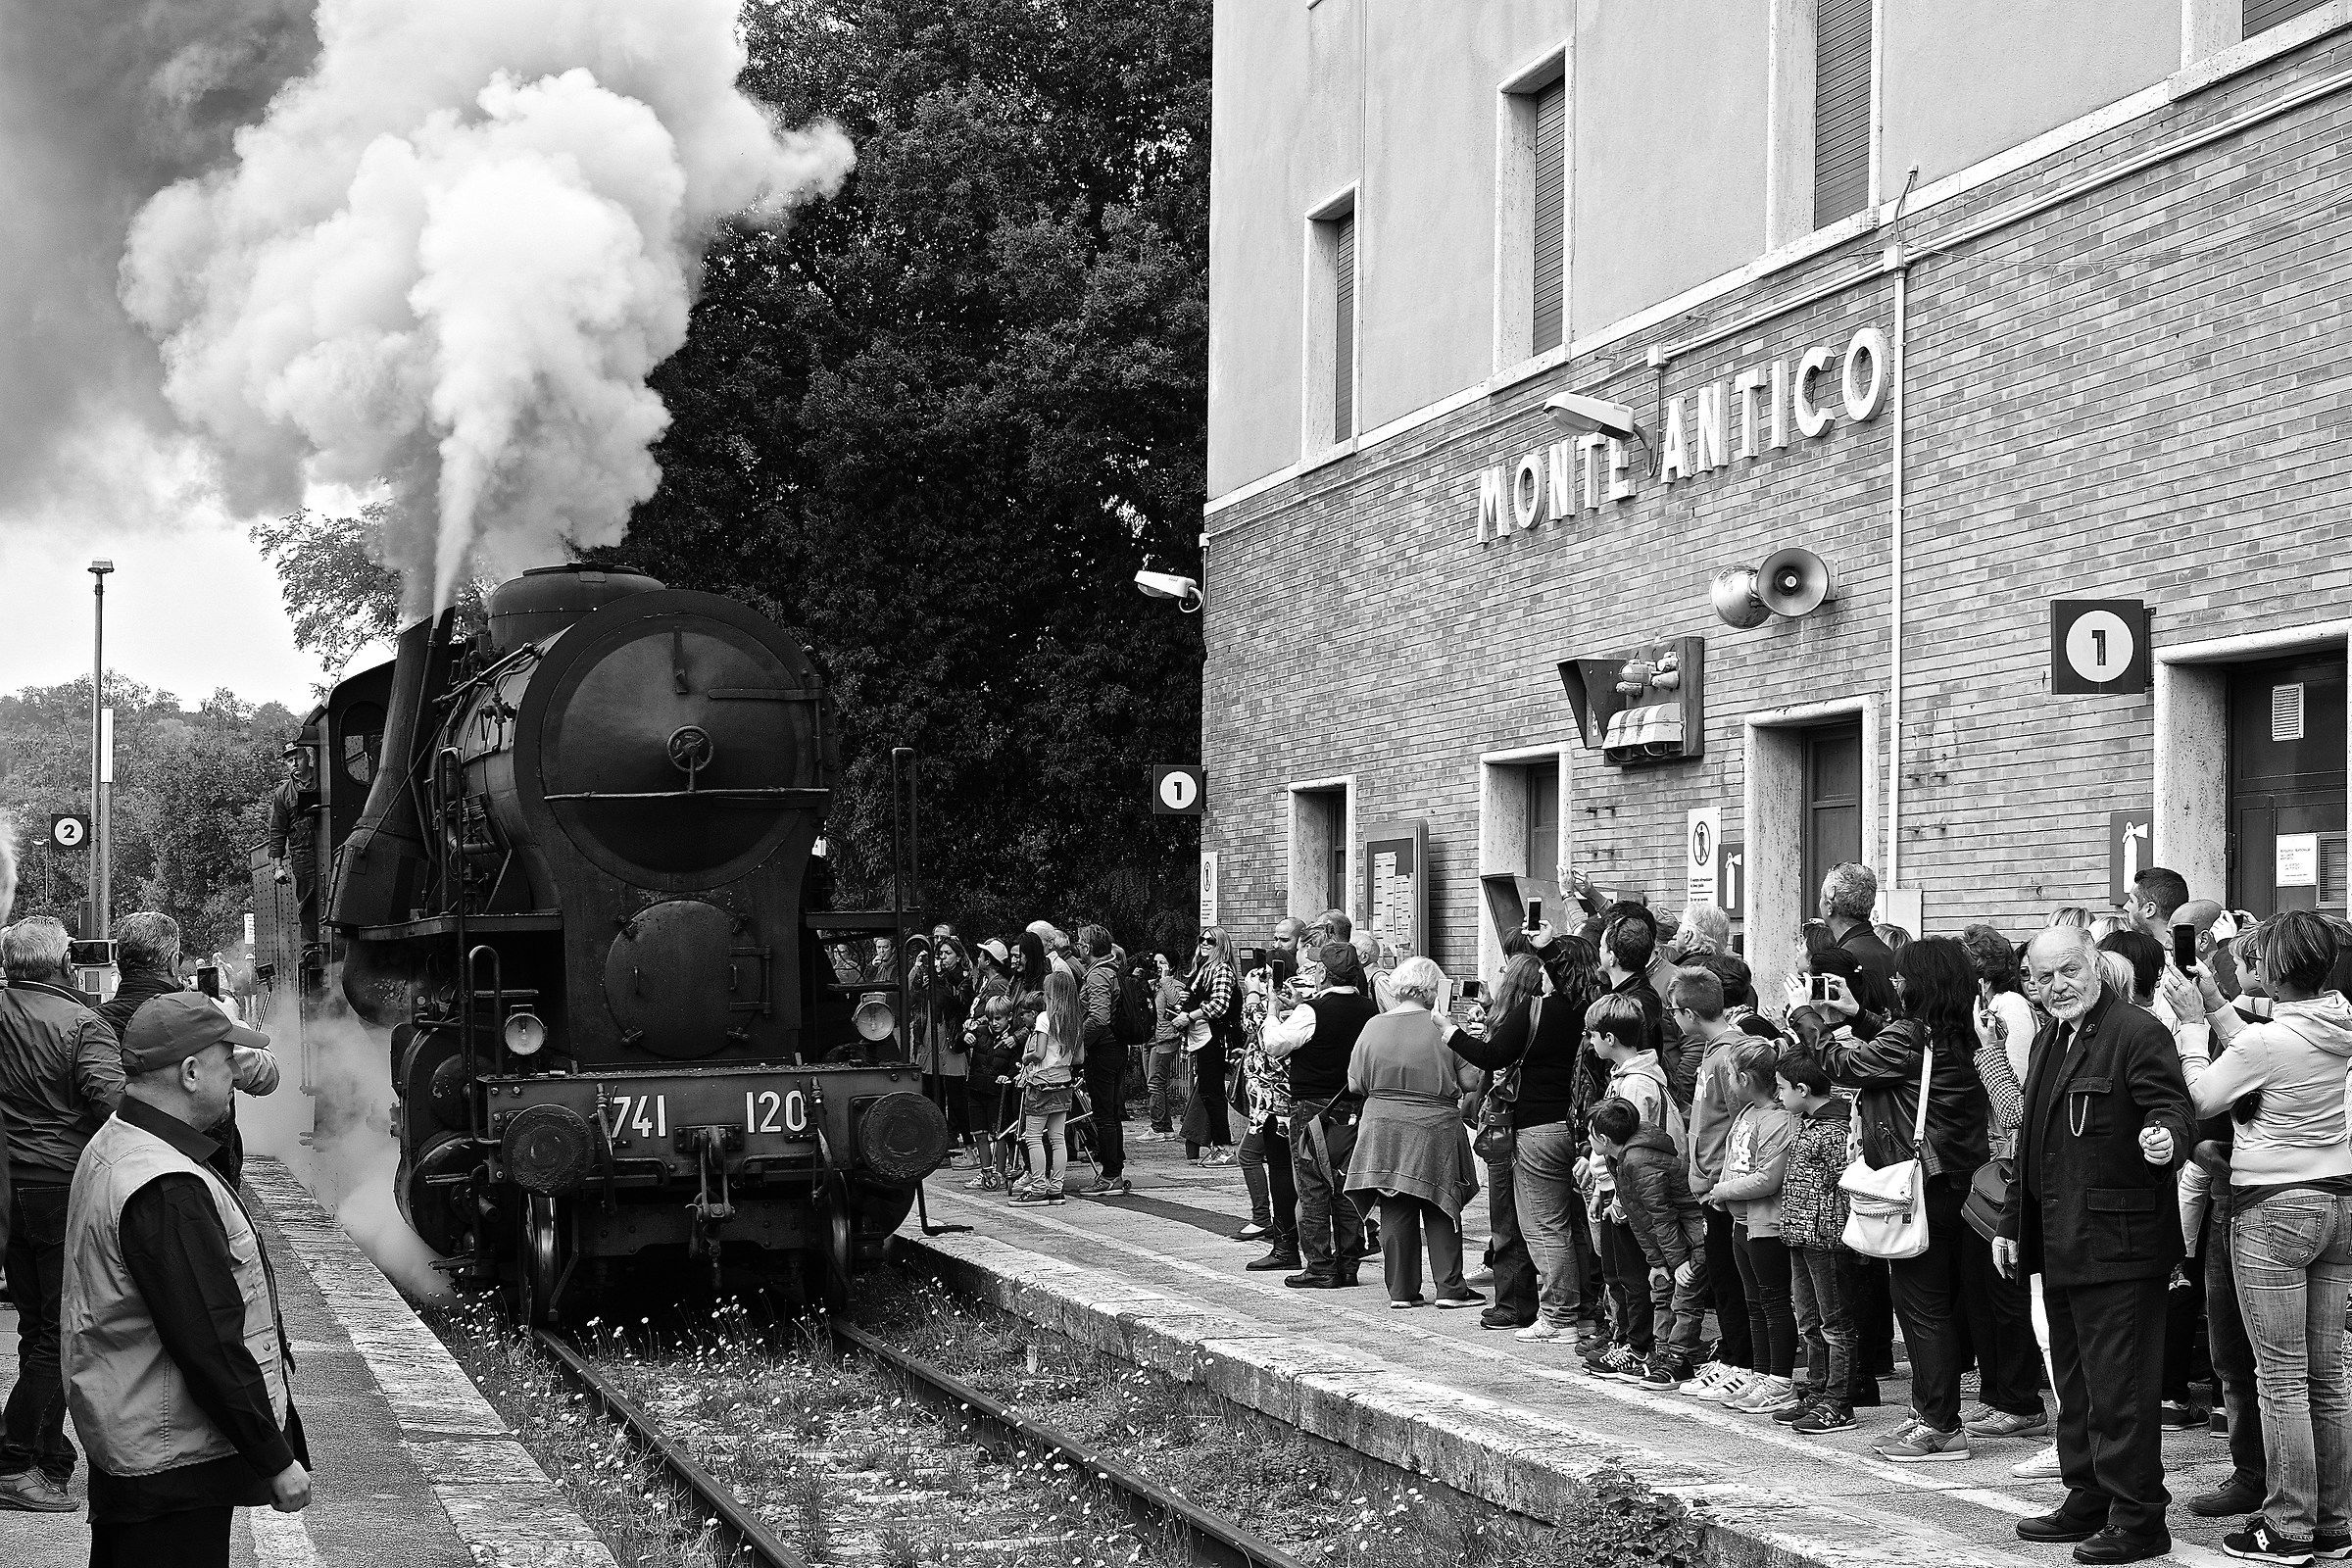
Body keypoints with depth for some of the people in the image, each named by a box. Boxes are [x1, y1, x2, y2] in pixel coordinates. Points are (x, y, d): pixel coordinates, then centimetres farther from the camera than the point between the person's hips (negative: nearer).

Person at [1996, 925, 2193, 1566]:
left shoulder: (2138, 1034, -11)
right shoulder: (2048, 1040, 17)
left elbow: (2172, 1107, -18)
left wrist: (2165, 1136, -41)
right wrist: (2013, 1223, 23)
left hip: (2118, 1243, -9)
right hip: (2061, 1245, 9)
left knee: (2119, 1388, -6)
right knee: (2076, 1384, 16)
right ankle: (2088, 1503, 27)